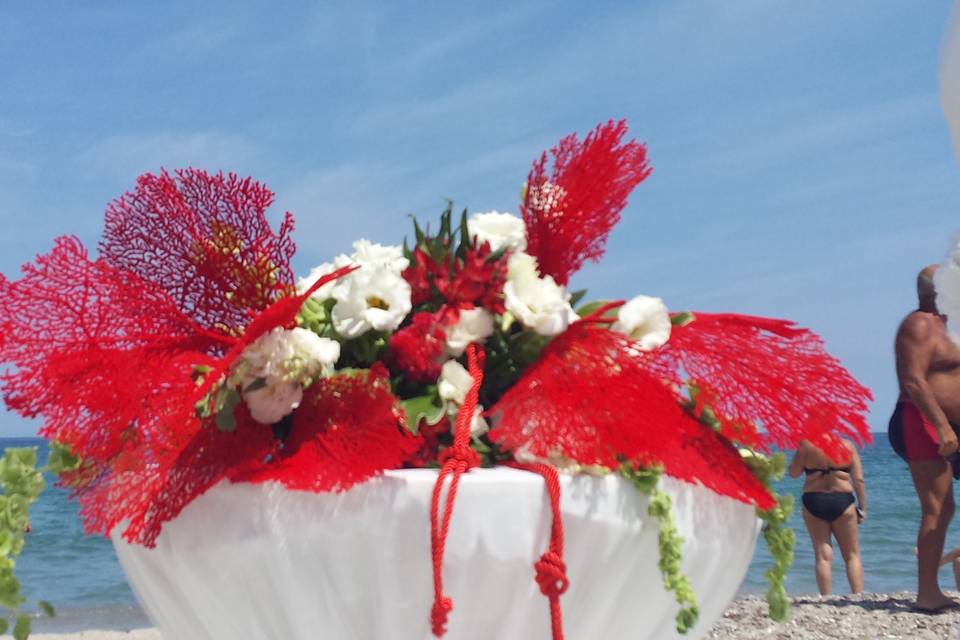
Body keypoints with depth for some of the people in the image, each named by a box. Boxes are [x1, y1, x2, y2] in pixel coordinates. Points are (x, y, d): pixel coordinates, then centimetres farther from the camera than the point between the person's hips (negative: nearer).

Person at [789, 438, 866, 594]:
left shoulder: (806, 444, -6)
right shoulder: (847, 445, -1)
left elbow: (793, 473, 4)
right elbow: (859, 480, -2)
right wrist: (862, 508, 6)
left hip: (813, 502, 0)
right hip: (842, 500, 0)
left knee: (823, 556, 4)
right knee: (852, 555, 11)